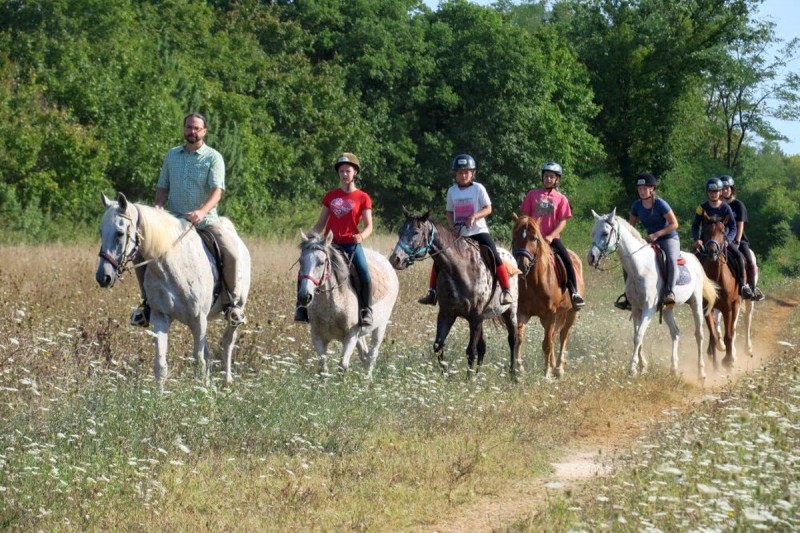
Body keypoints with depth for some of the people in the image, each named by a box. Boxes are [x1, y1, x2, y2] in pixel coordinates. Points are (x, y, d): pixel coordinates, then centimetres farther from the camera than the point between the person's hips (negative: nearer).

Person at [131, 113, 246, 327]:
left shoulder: (213, 157, -2)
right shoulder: (172, 156, 11)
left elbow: (217, 190, -14)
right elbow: (162, 187, 16)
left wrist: (203, 211, -33)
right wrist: (158, 207, -6)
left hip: (204, 220, -4)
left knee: (230, 253, -29)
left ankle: (232, 301, -7)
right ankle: (148, 301, 5)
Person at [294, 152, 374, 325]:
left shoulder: (363, 198, 2)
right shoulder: (330, 196, 10)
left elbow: (369, 226, -3)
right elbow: (320, 224, 13)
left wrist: (361, 236, -25)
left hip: (352, 245, -2)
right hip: (330, 244, 3)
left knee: (365, 276, -22)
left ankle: (366, 311, -4)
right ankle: (302, 306, -7)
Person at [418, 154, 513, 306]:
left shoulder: (478, 189, -4)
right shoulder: (452, 191, 6)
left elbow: (488, 209, -5)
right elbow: (449, 212, 13)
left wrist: (474, 216, -22)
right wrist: (452, 226, -5)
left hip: (478, 231, -3)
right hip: (458, 234, 4)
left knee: (495, 257, -20)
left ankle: (506, 291, -14)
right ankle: (432, 292, 4)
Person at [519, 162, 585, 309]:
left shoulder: (561, 199, 4)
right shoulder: (533, 195, 8)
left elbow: (563, 221, -1)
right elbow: (525, 216, 10)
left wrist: (551, 236, -14)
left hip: (552, 238, -1)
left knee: (566, 260, -19)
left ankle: (574, 292, -12)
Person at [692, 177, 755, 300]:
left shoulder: (726, 208, -4)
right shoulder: (702, 208, -2)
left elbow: (733, 228, -7)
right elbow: (695, 226, -1)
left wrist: (727, 241, -26)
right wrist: (697, 240, -20)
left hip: (724, 239, -1)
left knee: (739, 256, -24)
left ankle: (744, 286, -21)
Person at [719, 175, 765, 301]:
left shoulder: (738, 205, 2)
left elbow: (740, 225, -3)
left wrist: (737, 242, -13)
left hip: (738, 239, -1)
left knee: (750, 262, -17)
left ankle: (752, 288, -2)